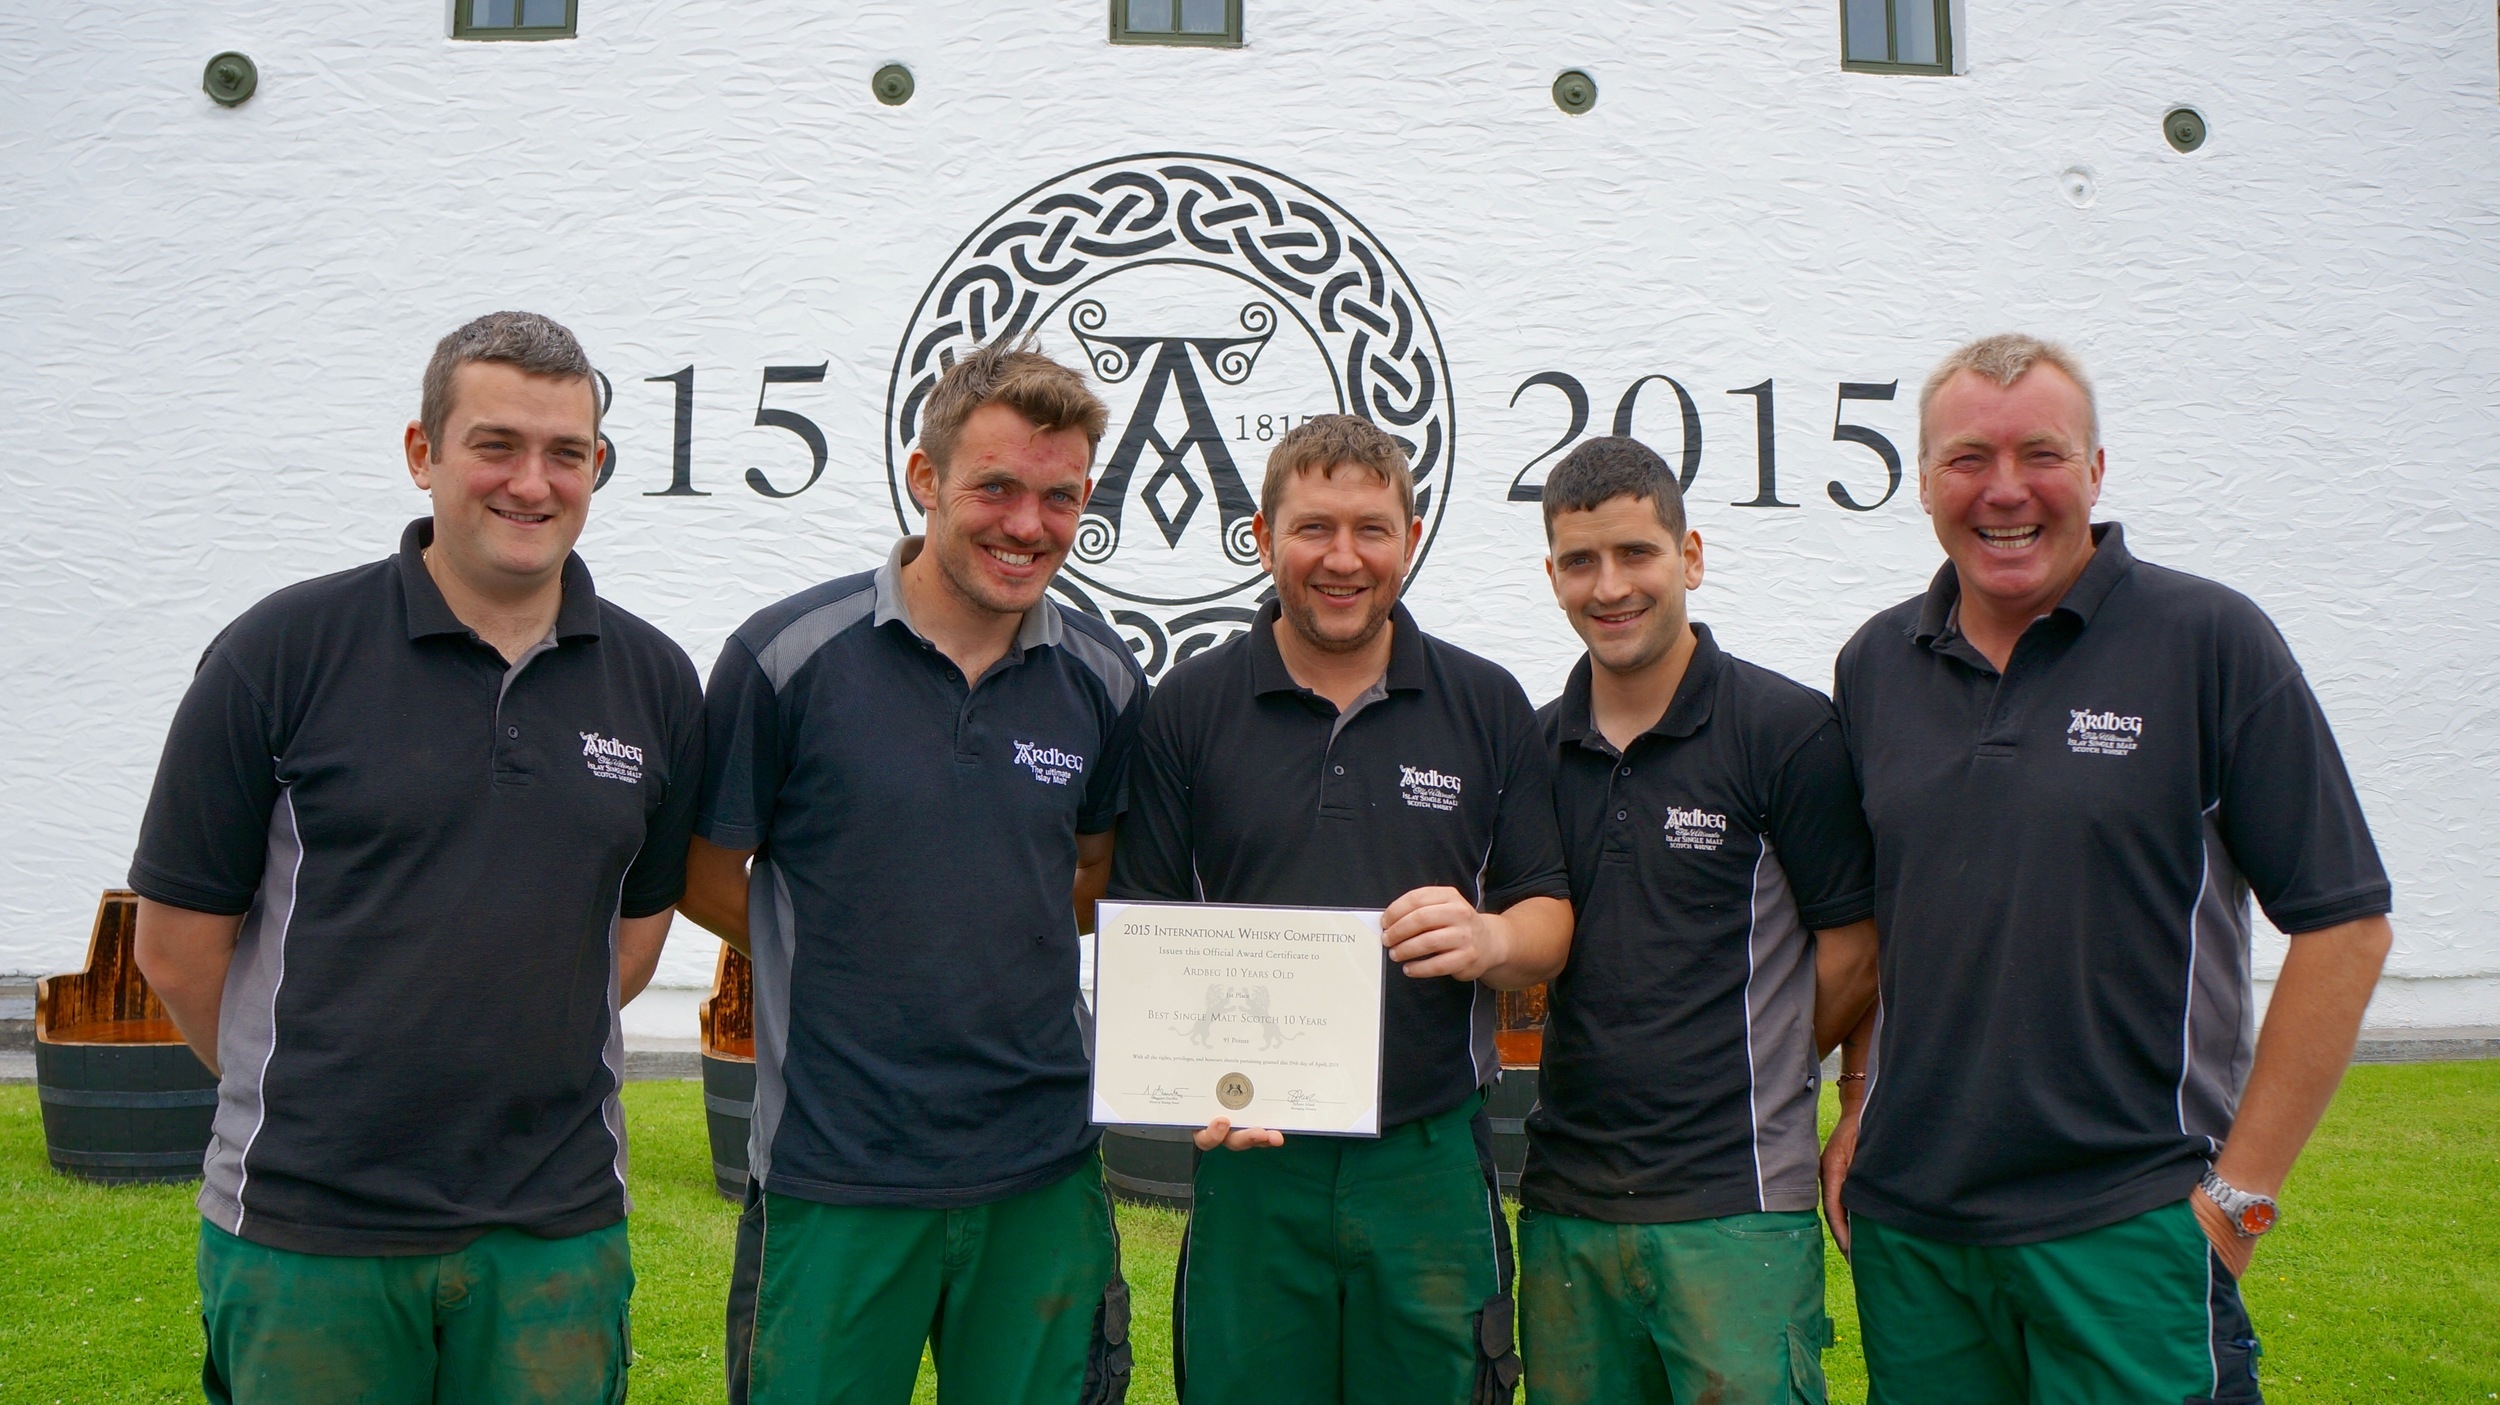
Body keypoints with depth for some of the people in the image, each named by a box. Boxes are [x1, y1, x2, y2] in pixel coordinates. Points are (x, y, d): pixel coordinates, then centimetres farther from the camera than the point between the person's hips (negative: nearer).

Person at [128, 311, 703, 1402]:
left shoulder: (655, 681, 2)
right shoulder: (282, 653, -7)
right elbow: (177, 947, -1)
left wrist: (502, 1076, 7)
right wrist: (301, 1101, 7)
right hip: (305, 1230, -2)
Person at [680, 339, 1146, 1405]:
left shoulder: (1104, 679, 1)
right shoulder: (787, 656, -9)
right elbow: (706, 879, 1)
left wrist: (995, 947, 3)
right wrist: (853, 960, -2)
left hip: (1042, 1170, 3)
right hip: (835, 1172, -3)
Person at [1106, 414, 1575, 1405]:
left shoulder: (1487, 705, 6)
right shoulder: (1189, 707, 2)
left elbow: (1551, 916, 6)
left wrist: (1492, 940, -16)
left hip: (1431, 1160, 1)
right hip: (1251, 1158, 0)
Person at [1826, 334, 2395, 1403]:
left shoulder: (2210, 642, -5)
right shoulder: (1873, 666, 6)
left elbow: (2345, 920, -6)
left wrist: (2243, 1189, -8)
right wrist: (1858, 1125, 8)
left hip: (2131, 1228, -3)